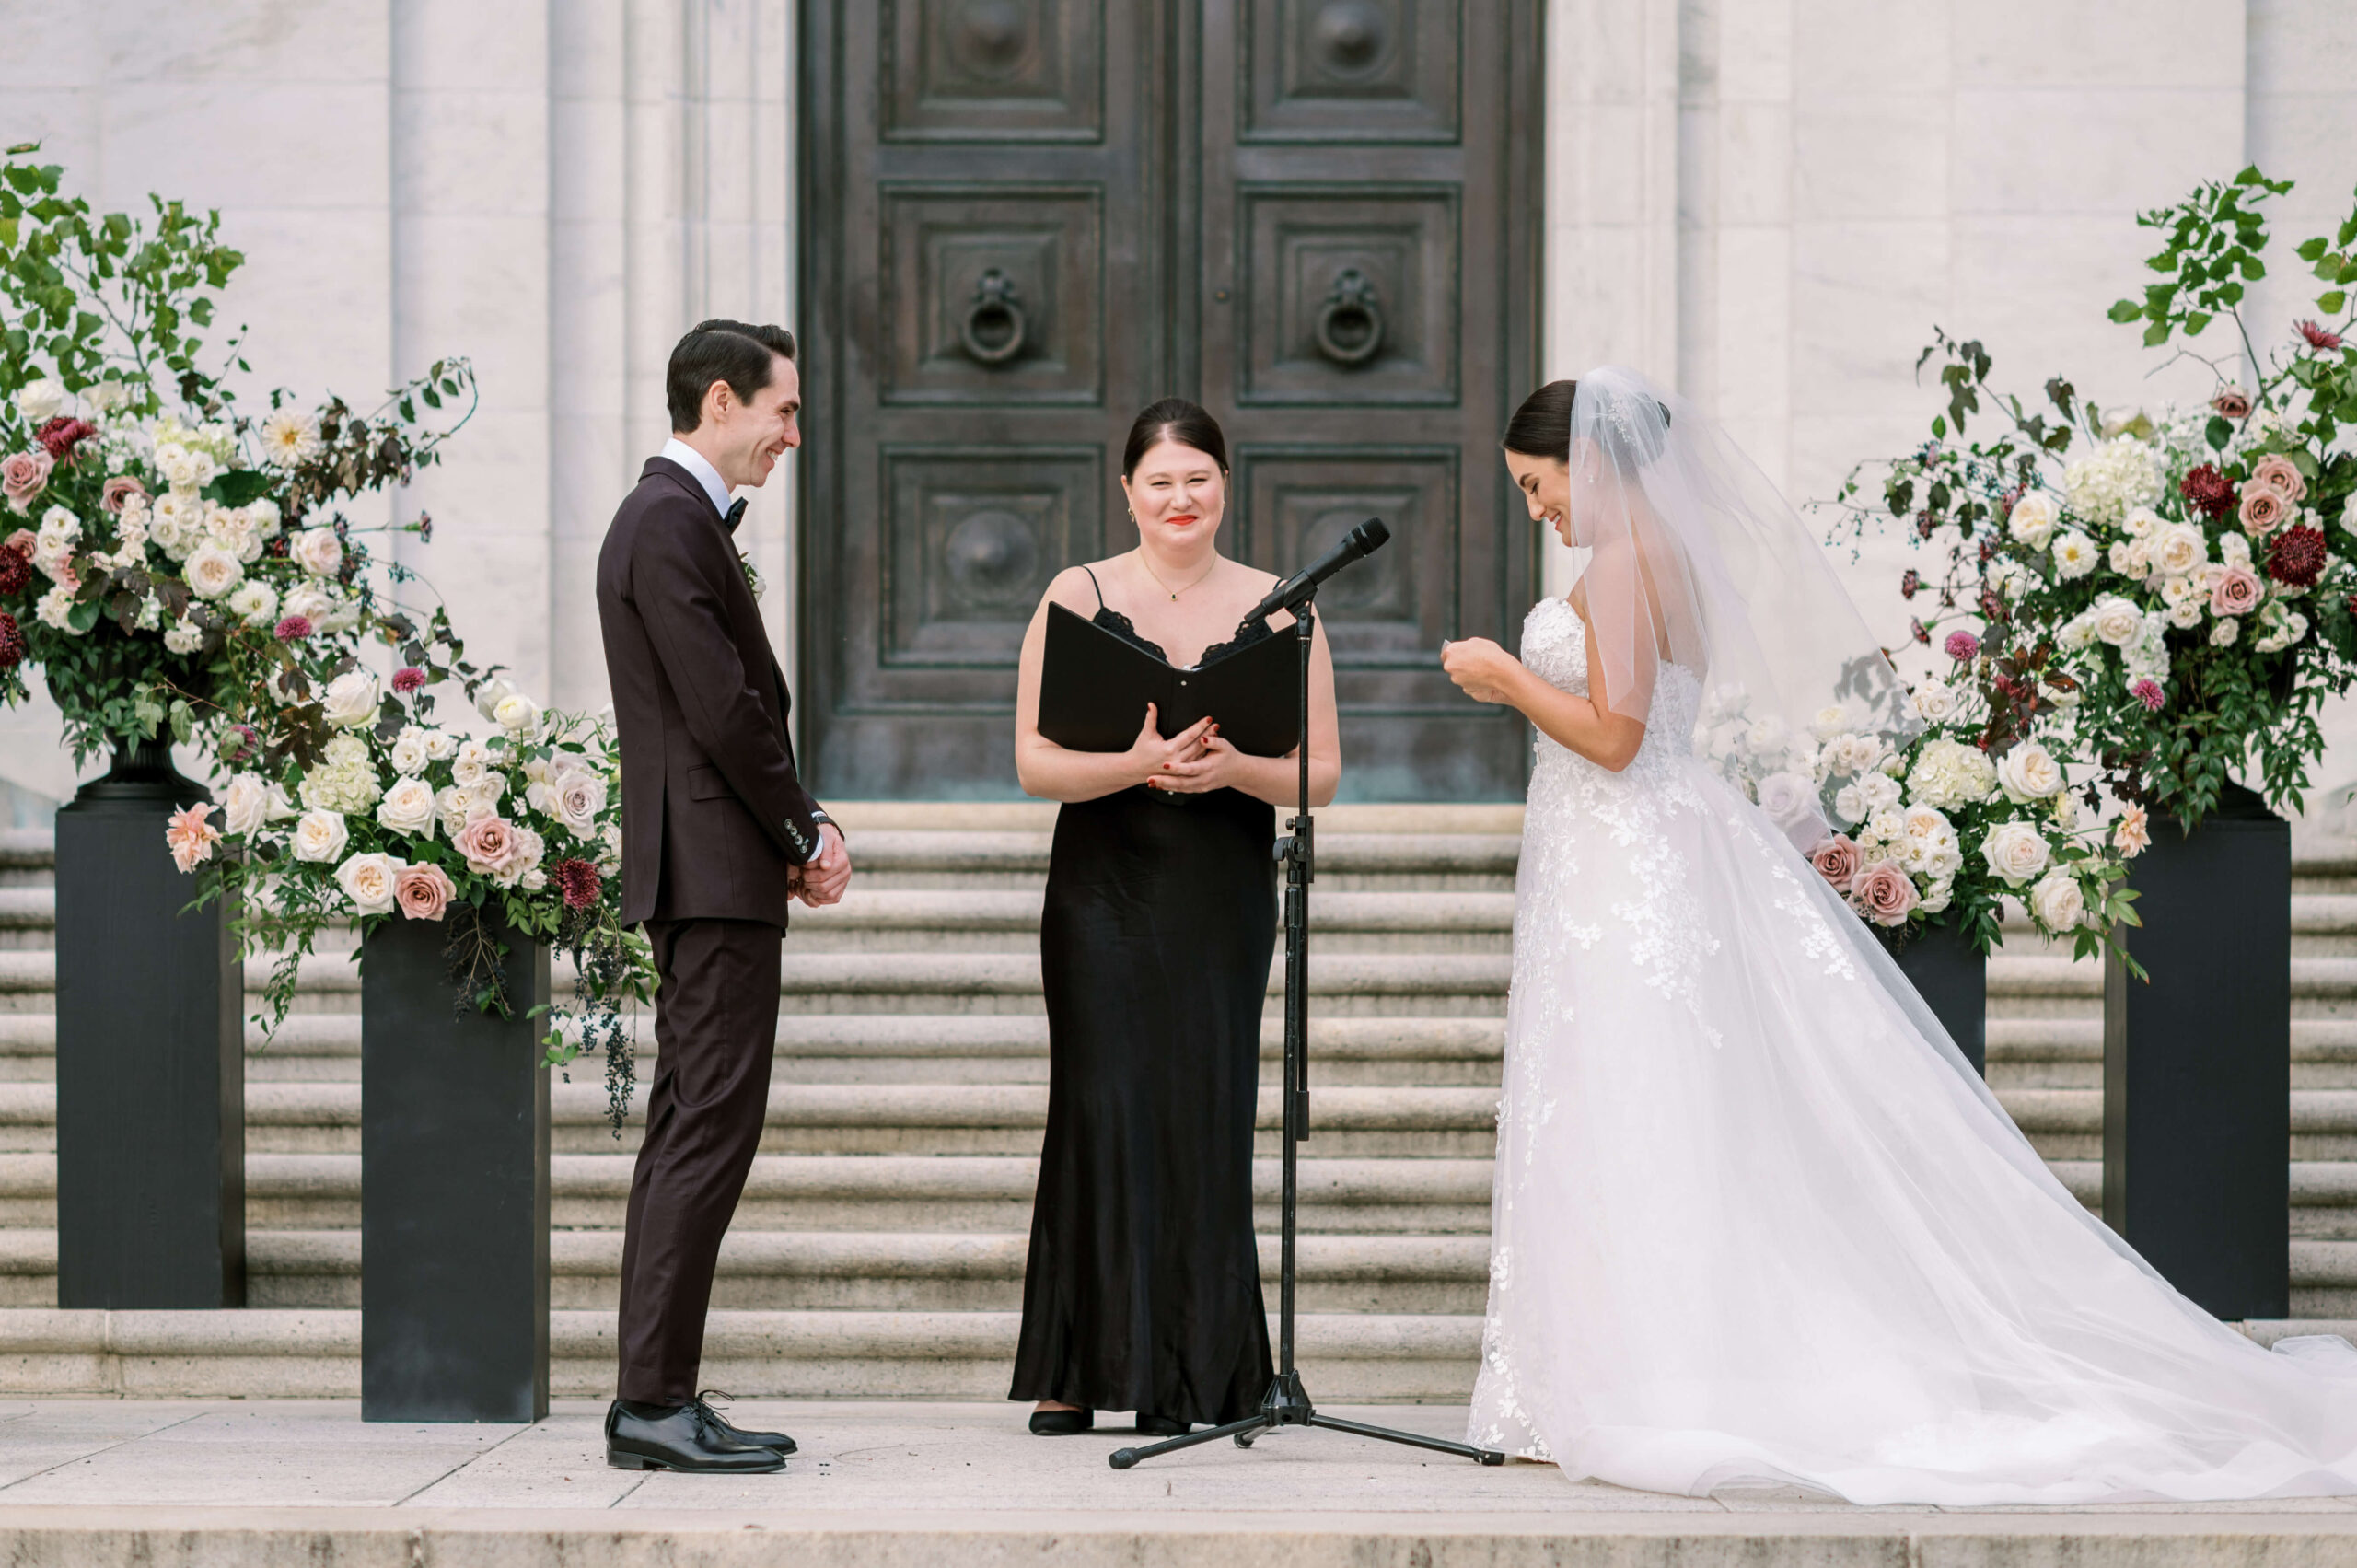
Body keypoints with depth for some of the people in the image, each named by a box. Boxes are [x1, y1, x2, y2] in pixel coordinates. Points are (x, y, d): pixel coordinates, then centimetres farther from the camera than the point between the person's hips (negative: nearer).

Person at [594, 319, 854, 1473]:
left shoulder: (680, 518, 20)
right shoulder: (671, 522, -13)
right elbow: (723, 707, -18)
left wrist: (798, 834, 8)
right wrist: (808, 833, -8)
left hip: (702, 872, 11)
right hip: (716, 870, -11)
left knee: (686, 1131, 10)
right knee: (710, 1129, -11)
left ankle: (651, 1399, 12)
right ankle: (655, 1401, -11)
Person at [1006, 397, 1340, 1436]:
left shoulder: (1276, 609, 6)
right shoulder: (1078, 597, 3)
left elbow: (1321, 774, 5)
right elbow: (1035, 763, -2)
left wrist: (1235, 767, -14)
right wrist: (1139, 763, -19)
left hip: (1226, 895, 1)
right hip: (1105, 888, -1)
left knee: (1206, 1113, -1)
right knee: (1104, 1108, -6)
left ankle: (1191, 1379, 6)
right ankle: (1076, 1372, 1)